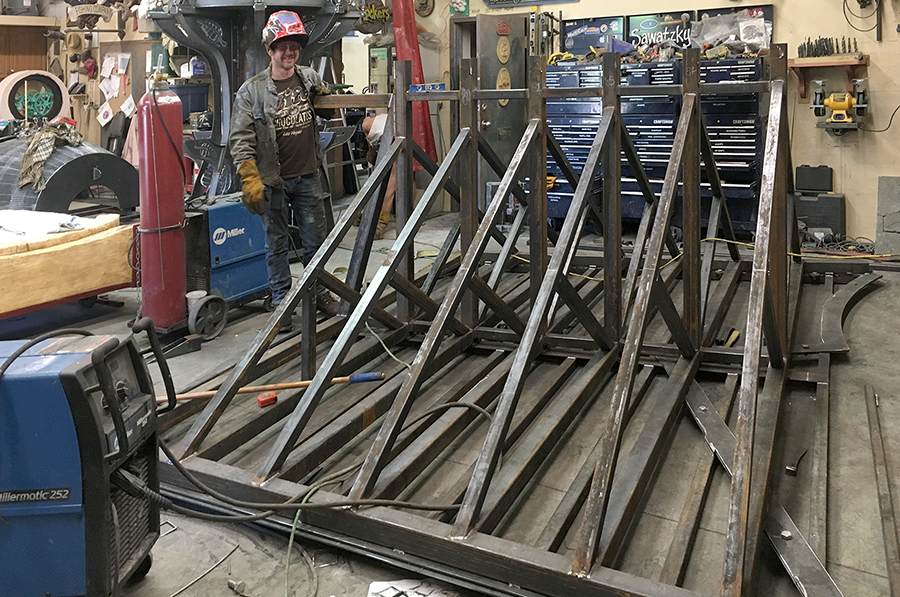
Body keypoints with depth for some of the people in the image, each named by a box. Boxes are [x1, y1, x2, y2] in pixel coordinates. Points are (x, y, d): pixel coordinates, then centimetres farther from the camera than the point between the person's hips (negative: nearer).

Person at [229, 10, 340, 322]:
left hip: (308, 176, 3)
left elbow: (330, 113, 26)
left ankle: (320, 293, 28)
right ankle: (281, 302, 20)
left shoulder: (310, 78, 5)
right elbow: (240, 140, -10)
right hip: (272, 182, -3)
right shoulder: (251, 91, -7)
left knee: (315, 240, 12)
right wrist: (250, 180, -18)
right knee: (277, 244, 8)